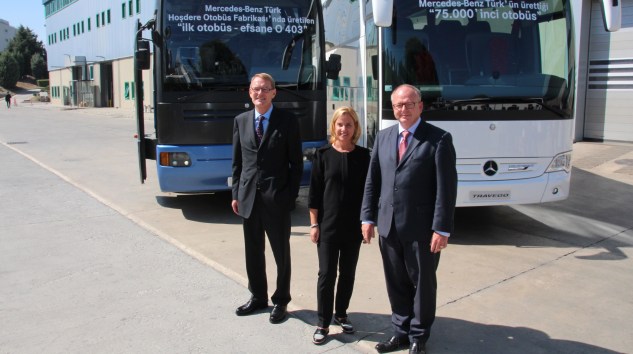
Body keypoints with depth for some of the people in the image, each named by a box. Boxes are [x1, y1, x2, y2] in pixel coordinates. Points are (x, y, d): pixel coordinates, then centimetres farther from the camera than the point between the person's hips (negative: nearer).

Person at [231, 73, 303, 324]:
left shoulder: (288, 121, -5)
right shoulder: (241, 121, 8)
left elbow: (296, 163, -5)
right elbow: (237, 161, 11)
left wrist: (291, 196, -10)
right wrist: (236, 193, 6)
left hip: (277, 199, -4)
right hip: (248, 197, 4)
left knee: (281, 253, 8)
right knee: (253, 252, 15)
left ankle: (280, 301, 23)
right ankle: (258, 297, 31)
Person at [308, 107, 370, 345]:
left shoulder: (363, 156, 1)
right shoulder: (323, 155, -3)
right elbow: (314, 192, -2)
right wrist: (314, 224, -5)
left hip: (353, 226, 2)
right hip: (328, 225, -2)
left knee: (348, 273, 13)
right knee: (327, 274, 0)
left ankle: (341, 314, 30)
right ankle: (323, 323, 12)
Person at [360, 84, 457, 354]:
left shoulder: (439, 139, -6)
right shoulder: (383, 137, 10)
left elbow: (447, 187, -11)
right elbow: (372, 181, 11)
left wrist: (442, 229, -15)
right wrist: (368, 218, 5)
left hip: (421, 228, -4)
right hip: (388, 226, 5)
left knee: (422, 284, 11)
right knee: (396, 284, 15)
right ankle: (401, 331, 32)